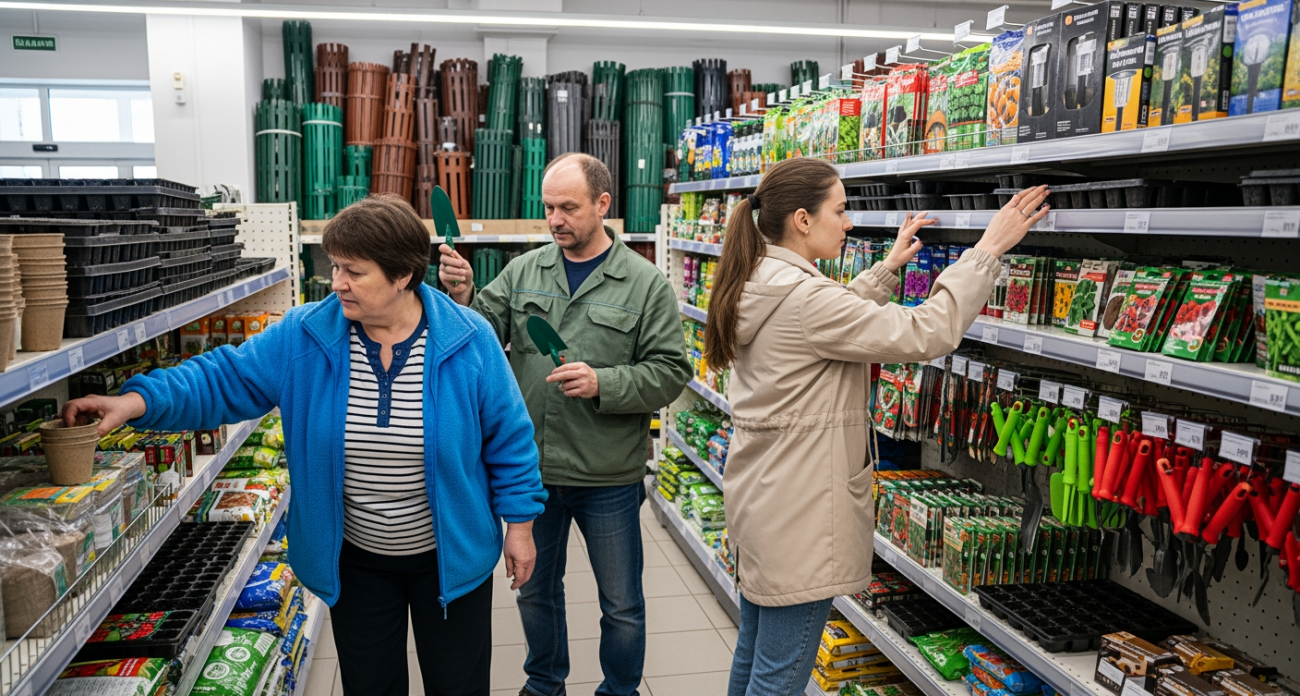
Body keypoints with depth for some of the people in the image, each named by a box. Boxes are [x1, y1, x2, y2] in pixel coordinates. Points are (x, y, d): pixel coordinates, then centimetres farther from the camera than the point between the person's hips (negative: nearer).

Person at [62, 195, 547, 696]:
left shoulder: (468, 340, -14)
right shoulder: (303, 338, -9)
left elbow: (508, 436, -8)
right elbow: (225, 379, -7)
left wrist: (519, 523, -6)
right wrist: (138, 401, -23)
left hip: (449, 558, -2)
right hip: (356, 561, 2)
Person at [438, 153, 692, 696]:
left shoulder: (646, 284, -7)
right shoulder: (523, 272, 3)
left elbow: (670, 372, -9)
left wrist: (603, 384, -23)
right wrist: (462, 299, -20)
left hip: (608, 477, -3)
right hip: (530, 468, 3)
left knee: (622, 606, 13)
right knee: (535, 589, 23)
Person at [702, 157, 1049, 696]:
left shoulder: (757, 288, 6)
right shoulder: (804, 298, -24)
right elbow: (927, 333, -22)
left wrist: (888, 268, 22)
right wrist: (988, 249, -13)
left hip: (757, 500, 10)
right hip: (796, 516, -10)